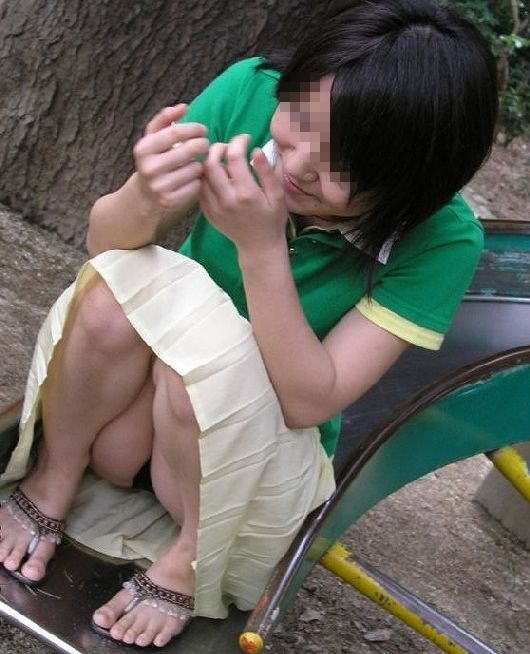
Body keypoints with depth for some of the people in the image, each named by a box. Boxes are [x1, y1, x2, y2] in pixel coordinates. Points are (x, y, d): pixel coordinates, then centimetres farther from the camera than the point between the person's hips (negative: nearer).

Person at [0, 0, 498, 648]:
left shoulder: (442, 239, -24)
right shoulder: (250, 92, -19)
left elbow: (308, 402, -27)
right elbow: (104, 240, -13)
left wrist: (261, 246, -38)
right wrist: (143, 200, -37)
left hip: (270, 445, -2)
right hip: (138, 394, 3)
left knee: (212, 346, -34)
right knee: (126, 283, -30)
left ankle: (190, 557, -8)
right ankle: (54, 478, -4)